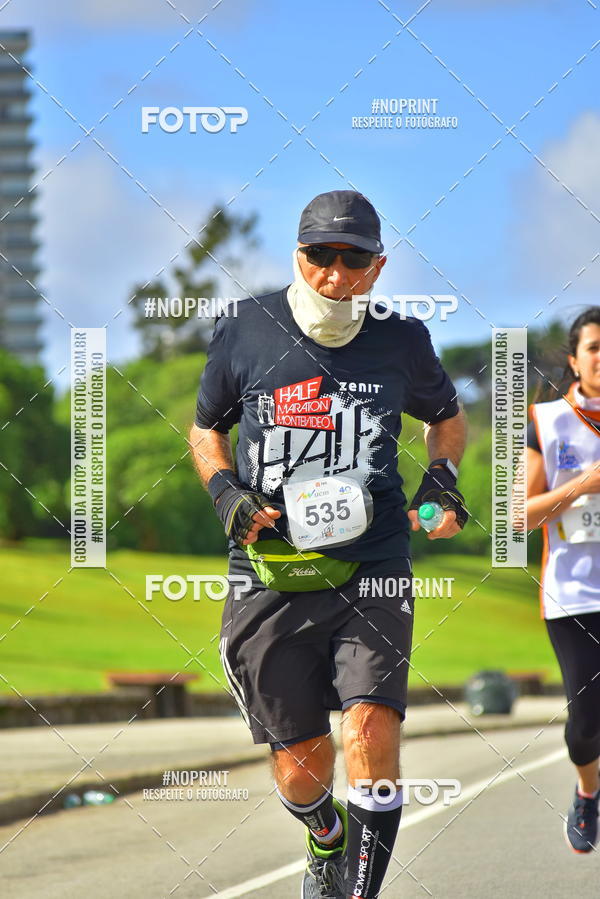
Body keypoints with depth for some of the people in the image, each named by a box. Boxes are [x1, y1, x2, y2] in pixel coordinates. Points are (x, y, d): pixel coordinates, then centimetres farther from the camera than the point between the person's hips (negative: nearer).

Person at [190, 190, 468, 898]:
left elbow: (447, 416, 24)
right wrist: (227, 493, -1)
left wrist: (441, 482, 5)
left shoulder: (401, 342, 3)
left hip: (372, 570, 0)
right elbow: (205, 429, 17)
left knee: (371, 731, -21)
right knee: (300, 769, 4)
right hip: (272, 577, 0)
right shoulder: (246, 333, 1)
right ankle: (325, 840, 40)